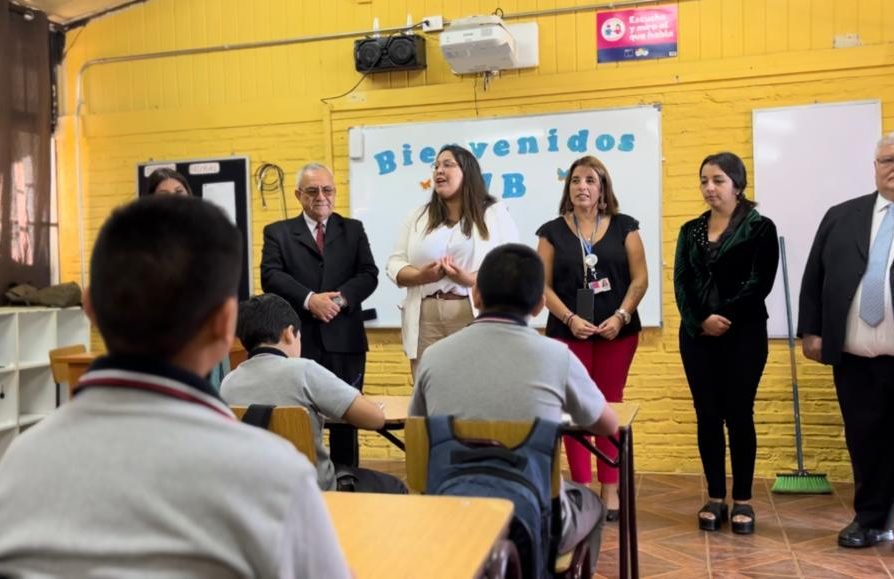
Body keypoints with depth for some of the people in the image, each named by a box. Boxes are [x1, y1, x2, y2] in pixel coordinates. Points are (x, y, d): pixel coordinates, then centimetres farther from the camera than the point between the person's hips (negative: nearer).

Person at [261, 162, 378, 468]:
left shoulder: (353, 229, 13)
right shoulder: (278, 232, 9)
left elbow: (369, 274, 2)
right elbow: (271, 276, -6)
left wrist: (340, 299, -15)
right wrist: (309, 299, -20)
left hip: (344, 340, 2)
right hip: (298, 340, -1)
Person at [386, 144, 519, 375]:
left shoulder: (495, 213, 6)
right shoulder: (418, 217, 16)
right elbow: (395, 264, 11)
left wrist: (471, 279, -18)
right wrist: (420, 276, -10)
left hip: (475, 316, -3)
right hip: (426, 319, 3)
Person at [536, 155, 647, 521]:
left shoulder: (624, 227, 5)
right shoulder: (552, 232, 4)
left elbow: (639, 278, 2)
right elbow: (543, 285, 0)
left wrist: (621, 316, -11)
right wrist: (570, 318, -12)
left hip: (617, 332, 0)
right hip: (568, 333, 0)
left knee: (610, 407, 6)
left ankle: (610, 489, 15)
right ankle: (583, 490, 9)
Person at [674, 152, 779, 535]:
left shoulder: (760, 228, 0)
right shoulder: (690, 231, 12)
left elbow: (760, 283, -9)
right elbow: (680, 283, 3)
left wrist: (724, 316, -17)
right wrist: (700, 320, -13)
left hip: (743, 335, -3)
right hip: (697, 336, 4)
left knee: (739, 415, 1)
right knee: (707, 416, 5)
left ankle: (742, 501, 13)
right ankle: (715, 498, 16)